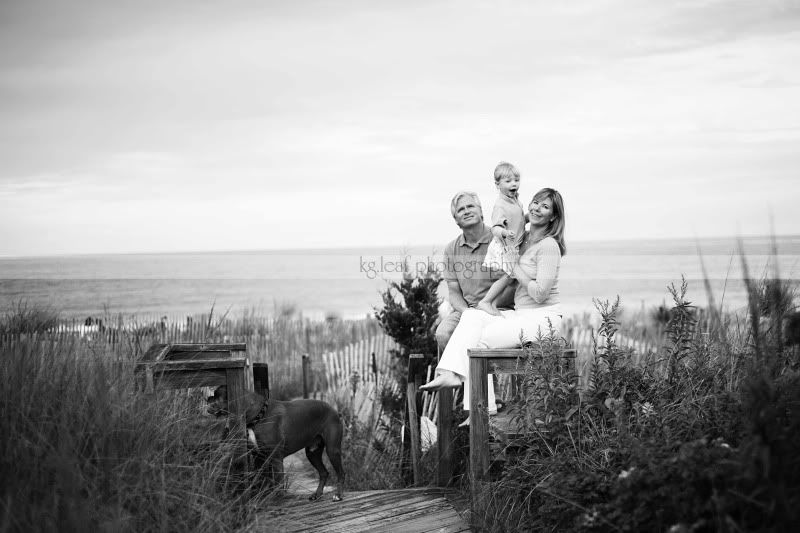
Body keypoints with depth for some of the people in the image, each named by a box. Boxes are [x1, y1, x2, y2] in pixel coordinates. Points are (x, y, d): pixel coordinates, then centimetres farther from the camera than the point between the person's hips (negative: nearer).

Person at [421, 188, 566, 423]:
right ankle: (451, 373, -29)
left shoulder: (548, 246, -12)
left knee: (484, 336, -20)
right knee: (471, 316, -11)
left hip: (543, 317, -8)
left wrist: (515, 270, -9)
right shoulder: (525, 239, 15)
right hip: (520, 314, 9)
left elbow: (539, 294, -17)